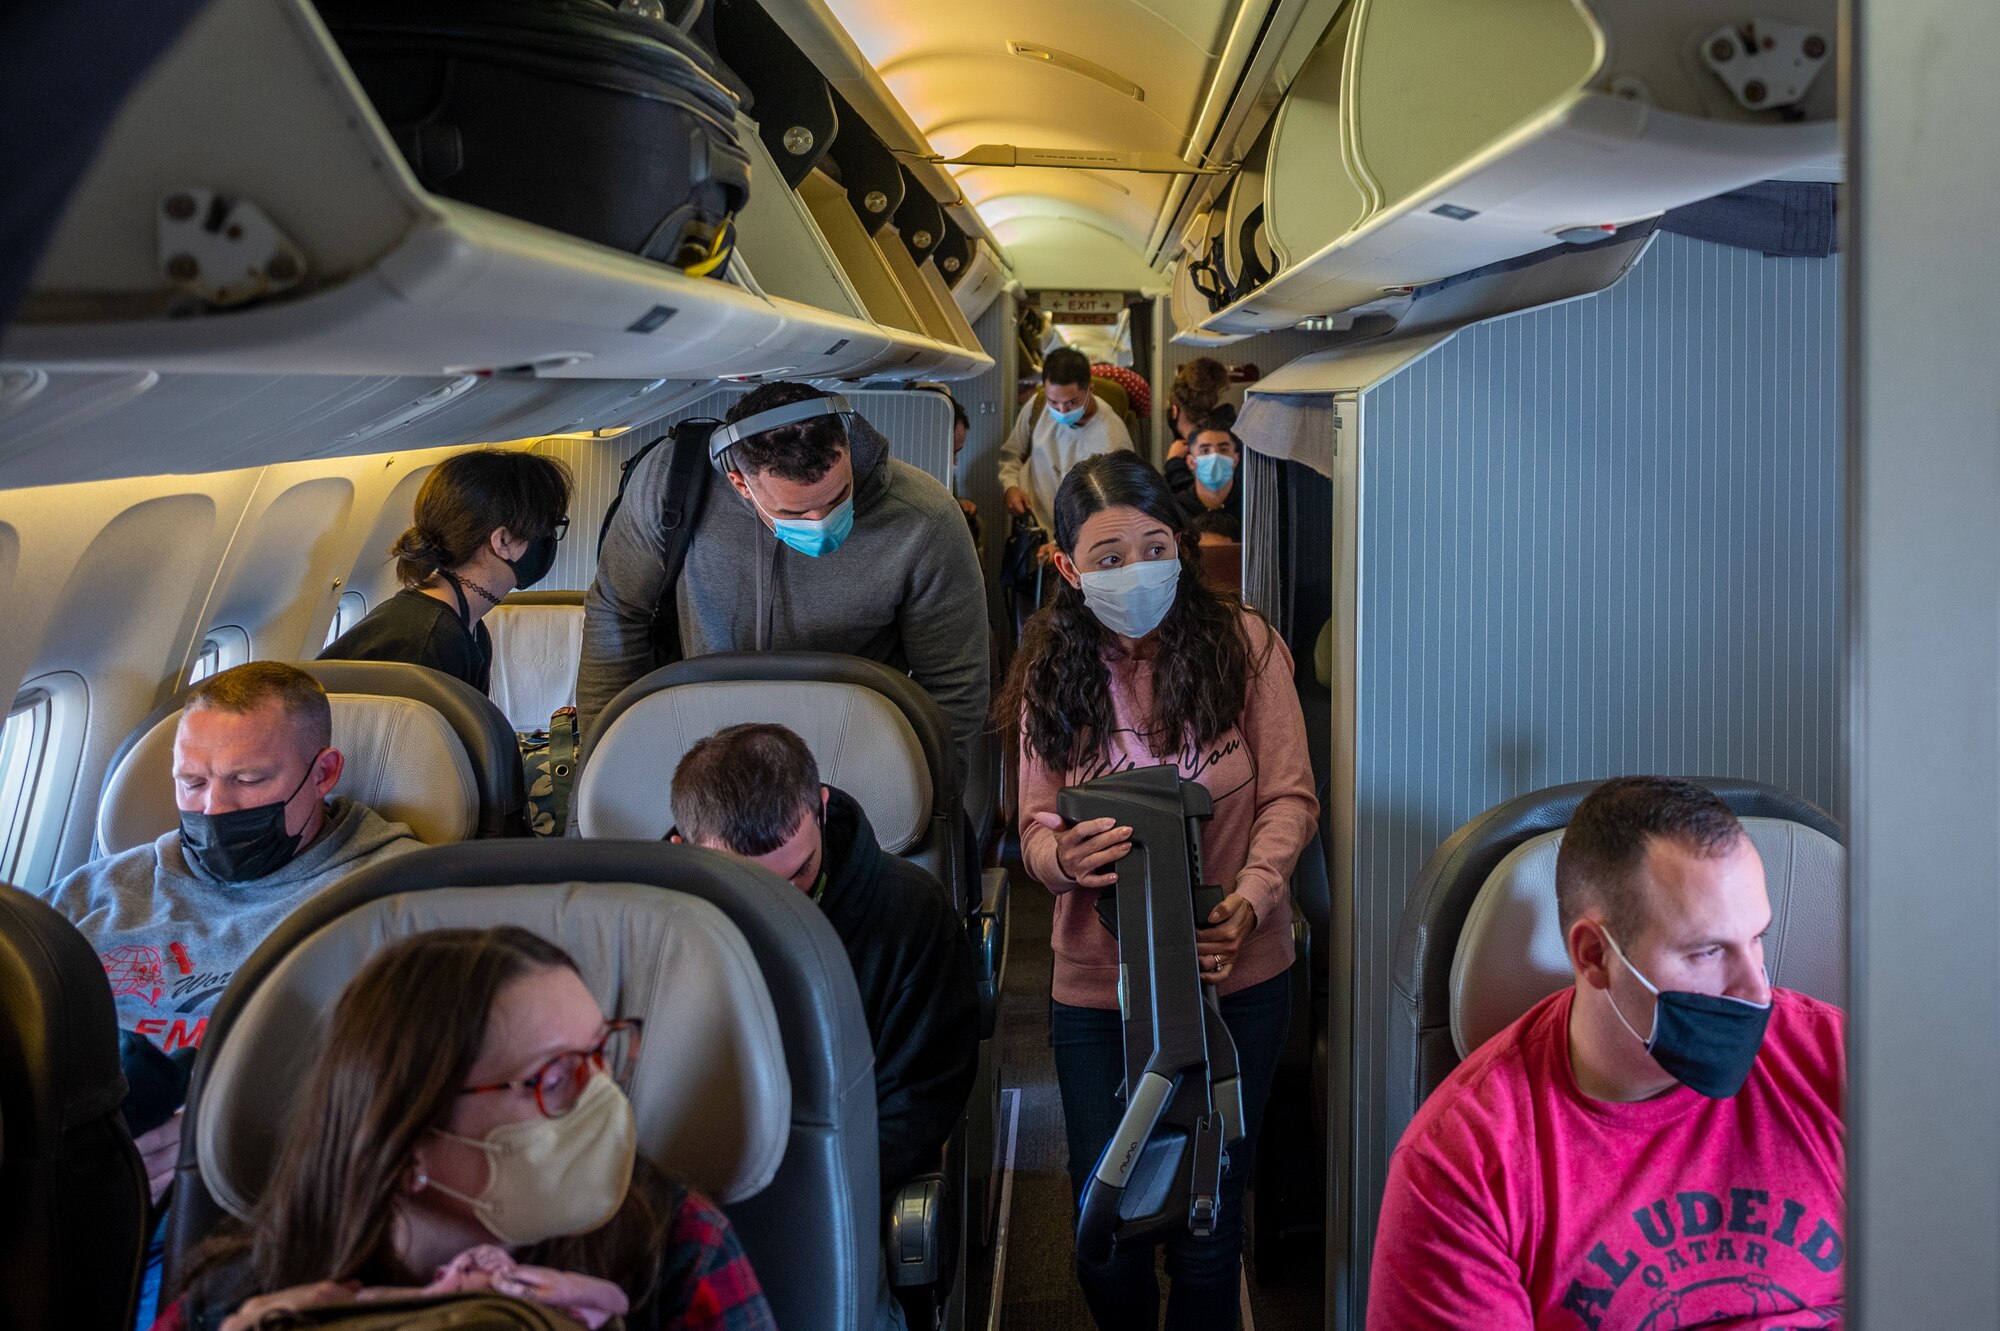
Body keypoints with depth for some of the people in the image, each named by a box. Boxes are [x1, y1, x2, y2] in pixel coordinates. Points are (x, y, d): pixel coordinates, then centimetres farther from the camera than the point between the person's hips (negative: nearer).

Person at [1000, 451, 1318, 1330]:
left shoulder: (1243, 644, -7)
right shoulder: (1051, 672, -2)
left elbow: (1290, 798, -4)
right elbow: (1035, 826, 0)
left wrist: (1249, 898, -21)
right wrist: (1065, 859, -24)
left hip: (1236, 975, -1)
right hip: (1097, 983, 1)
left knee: (1207, 1220, 8)